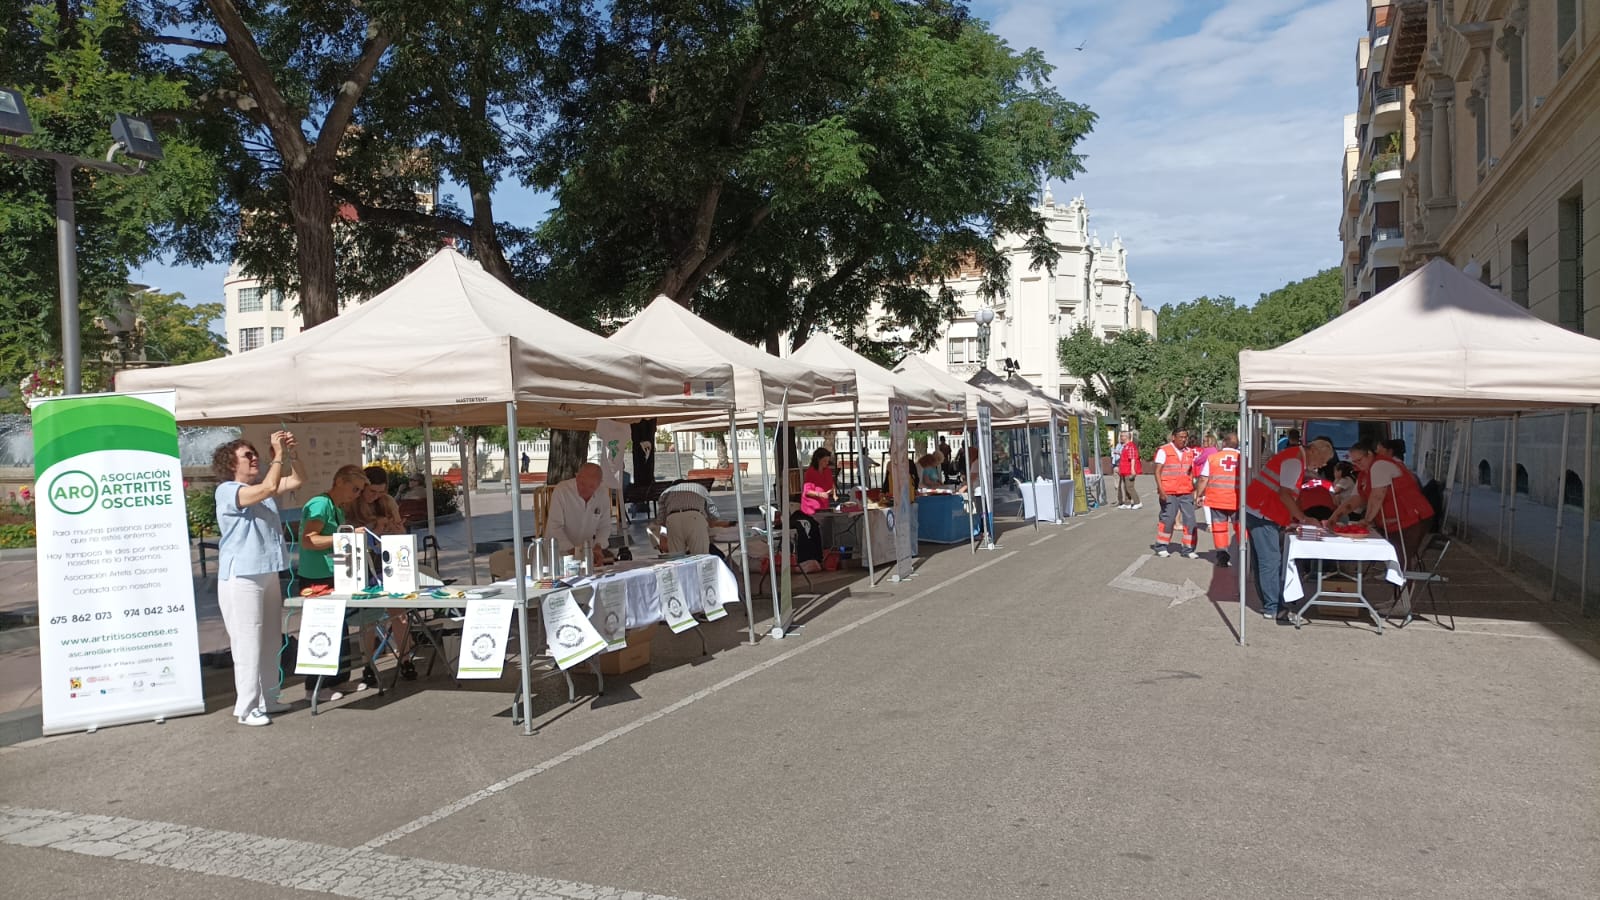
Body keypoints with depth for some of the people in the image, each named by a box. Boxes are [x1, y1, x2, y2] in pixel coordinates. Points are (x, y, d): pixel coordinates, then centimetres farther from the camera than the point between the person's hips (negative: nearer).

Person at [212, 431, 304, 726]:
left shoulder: (260, 488, 15)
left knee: (270, 641, 12)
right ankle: (247, 708, -2)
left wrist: (290, 453, 2)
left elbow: (295, 481, 15)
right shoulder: (227, 491, -10)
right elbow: (269, 487, -24)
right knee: (248, 643, -8)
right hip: (241, 578, -9)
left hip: (268, 574, 9)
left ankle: (267, 699, 21)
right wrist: (278, 455, -16)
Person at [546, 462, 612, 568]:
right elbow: (555, 527, -18)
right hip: (560, 551, -4)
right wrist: (572, 551, -27)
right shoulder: (561, 491, -16)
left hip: (588, 551, 4)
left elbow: (604, 527, 8)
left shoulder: (603, 497, -3)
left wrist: (598, 546, -12)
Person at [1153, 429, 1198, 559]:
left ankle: (1188, 550, 8)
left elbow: (1191, 472, 22)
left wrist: (1193, 489, 17)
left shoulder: (1189, 452, 13)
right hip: (1168, 493, -5)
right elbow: (1158, 471, -6)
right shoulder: (1164, 450, -3)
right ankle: (1161, 548, 13)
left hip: (1186, 492, 5)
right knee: (1168, 519, -2)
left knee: (1190, 520, 0)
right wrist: (1161, 490, -15)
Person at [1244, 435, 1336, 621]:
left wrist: (1296, 518, 11)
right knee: (1271, 561, -8)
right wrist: (1303, 518, -13)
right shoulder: (1294, 461, -15)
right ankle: (1272, 608, -4)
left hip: (1260, 513, 11)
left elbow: (1288, 494, 19)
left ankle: (1271, 604, 18)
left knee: (1268, 560, 13)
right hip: (1262, 514, -11)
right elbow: (1285, 495, -21)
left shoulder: (1298, 459, 17)